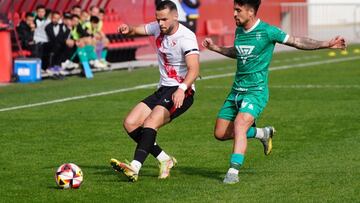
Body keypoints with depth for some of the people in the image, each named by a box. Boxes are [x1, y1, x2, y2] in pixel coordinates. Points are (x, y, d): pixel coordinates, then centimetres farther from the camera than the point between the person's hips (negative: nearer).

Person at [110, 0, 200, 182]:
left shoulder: (186, 37, -17)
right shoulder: (158, 28, 6)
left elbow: (194, 69, -29)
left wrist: (182, 89, -46)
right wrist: (128, 29, -11)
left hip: (181, 93, -8)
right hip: (163, 90, 8)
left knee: (150, 122, -29)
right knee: (130, 124, -3)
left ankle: (135, 167, -39)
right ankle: (165, 160, 4)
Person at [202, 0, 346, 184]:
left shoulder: (267, 31, -10)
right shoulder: (239, 31, 9)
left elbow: (297, 42, -5)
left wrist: (326, 44, -12)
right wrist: (214, 48, 28)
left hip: (256, 91, -7)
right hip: (236, 91, 7)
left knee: (239, 126, -28)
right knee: (220, 133, 6)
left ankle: (233, 172, -28)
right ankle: (262, 133, 27)